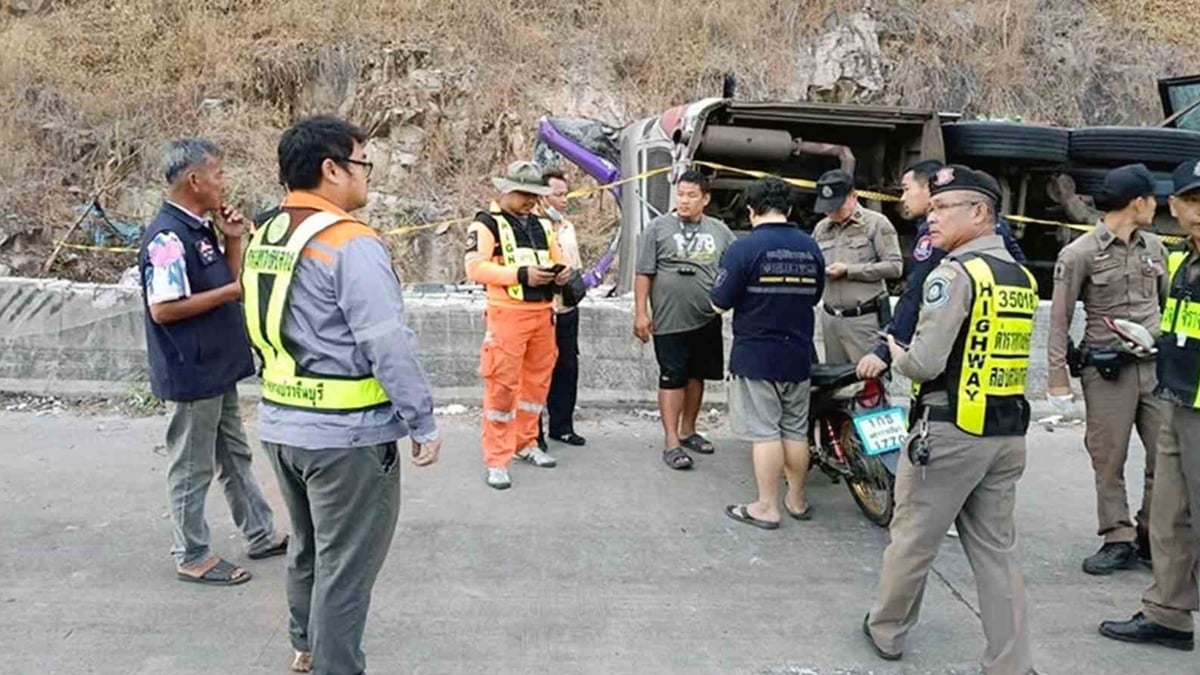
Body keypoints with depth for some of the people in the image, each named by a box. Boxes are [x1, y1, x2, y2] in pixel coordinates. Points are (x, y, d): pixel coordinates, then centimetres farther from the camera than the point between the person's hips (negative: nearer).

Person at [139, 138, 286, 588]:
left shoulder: (199, 229, 8)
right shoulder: (168, 237, -20)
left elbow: (228, 282, 16)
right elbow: (163, 309, -25)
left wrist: (234, 240, 2)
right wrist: (231, 291, -20)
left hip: (218, 368, 10)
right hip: (192, 374, -10)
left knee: (235, 456, 19)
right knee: (193, 467, 5)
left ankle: (262, 536, 32)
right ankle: (193, 557, 20)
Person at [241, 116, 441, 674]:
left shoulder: (264, 238, 8)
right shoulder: (351, 243, -18)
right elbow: (388, 344, -23)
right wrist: (423, 422, -15)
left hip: (282, 424, 9)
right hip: (346, 433, -9)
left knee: (308, 545, 25)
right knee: (346, 563, 5)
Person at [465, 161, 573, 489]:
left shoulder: (543, 225, 17)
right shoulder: (487, 223, -5)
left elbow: (558, 260, 24)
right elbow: (475, 267, -16)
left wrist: (561, 272, -1)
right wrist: (521, 274, -23)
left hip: (543, 313, 7)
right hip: (508, 314, -7)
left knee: (538, 381, 13)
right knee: (502, 385, -5)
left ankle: (525, 443, 30)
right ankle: (496, 461, 4)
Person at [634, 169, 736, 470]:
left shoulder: (719, 231, 8)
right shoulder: (658, 228, -1)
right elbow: (644, 273, -4)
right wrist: (641, 312, -9)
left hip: (707, 320, 4)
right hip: (670, 321, -4)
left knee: (696, 376, 14)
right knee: (673, 378, -1)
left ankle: (688, 431, 29)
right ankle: (671, 442, 3)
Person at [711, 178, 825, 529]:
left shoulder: (744, 248, -14)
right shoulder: (810, 247, 4)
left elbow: (720, 303, -12)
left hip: (756, 355, -5)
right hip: (798, 355, 5)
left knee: (764, 431, 1)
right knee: (796, 430, 14)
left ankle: (767, 508, 8)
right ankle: (797, 500, 27)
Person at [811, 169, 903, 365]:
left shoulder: (876, 223, -3)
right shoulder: (821, 228, 13)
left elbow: (895, 266, -8)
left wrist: (849, 270, -14)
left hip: (864, 319, -5)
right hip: (830, 319, 5)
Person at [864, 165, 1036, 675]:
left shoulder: (955, 273, -14)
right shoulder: (1023, 278, 10)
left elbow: (926, 363, -21)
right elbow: (1008, 356, 15)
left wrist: (896, 356, 1)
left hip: (950, 430, -7)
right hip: (1008, 432, 7)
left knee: (912, 538, 10)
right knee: (997, 548, 14)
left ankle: (887, 631, 28)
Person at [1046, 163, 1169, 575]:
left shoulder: (1154, 246, 9)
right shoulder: (1080, 254, -8)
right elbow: (1060, 320, -7)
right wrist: (1057, 379, -11)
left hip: (1156, 365, 5)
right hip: (1107, 370, -5)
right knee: (1109, 461, 4)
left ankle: (1153, 535, 24)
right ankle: (1119, 541, 17)